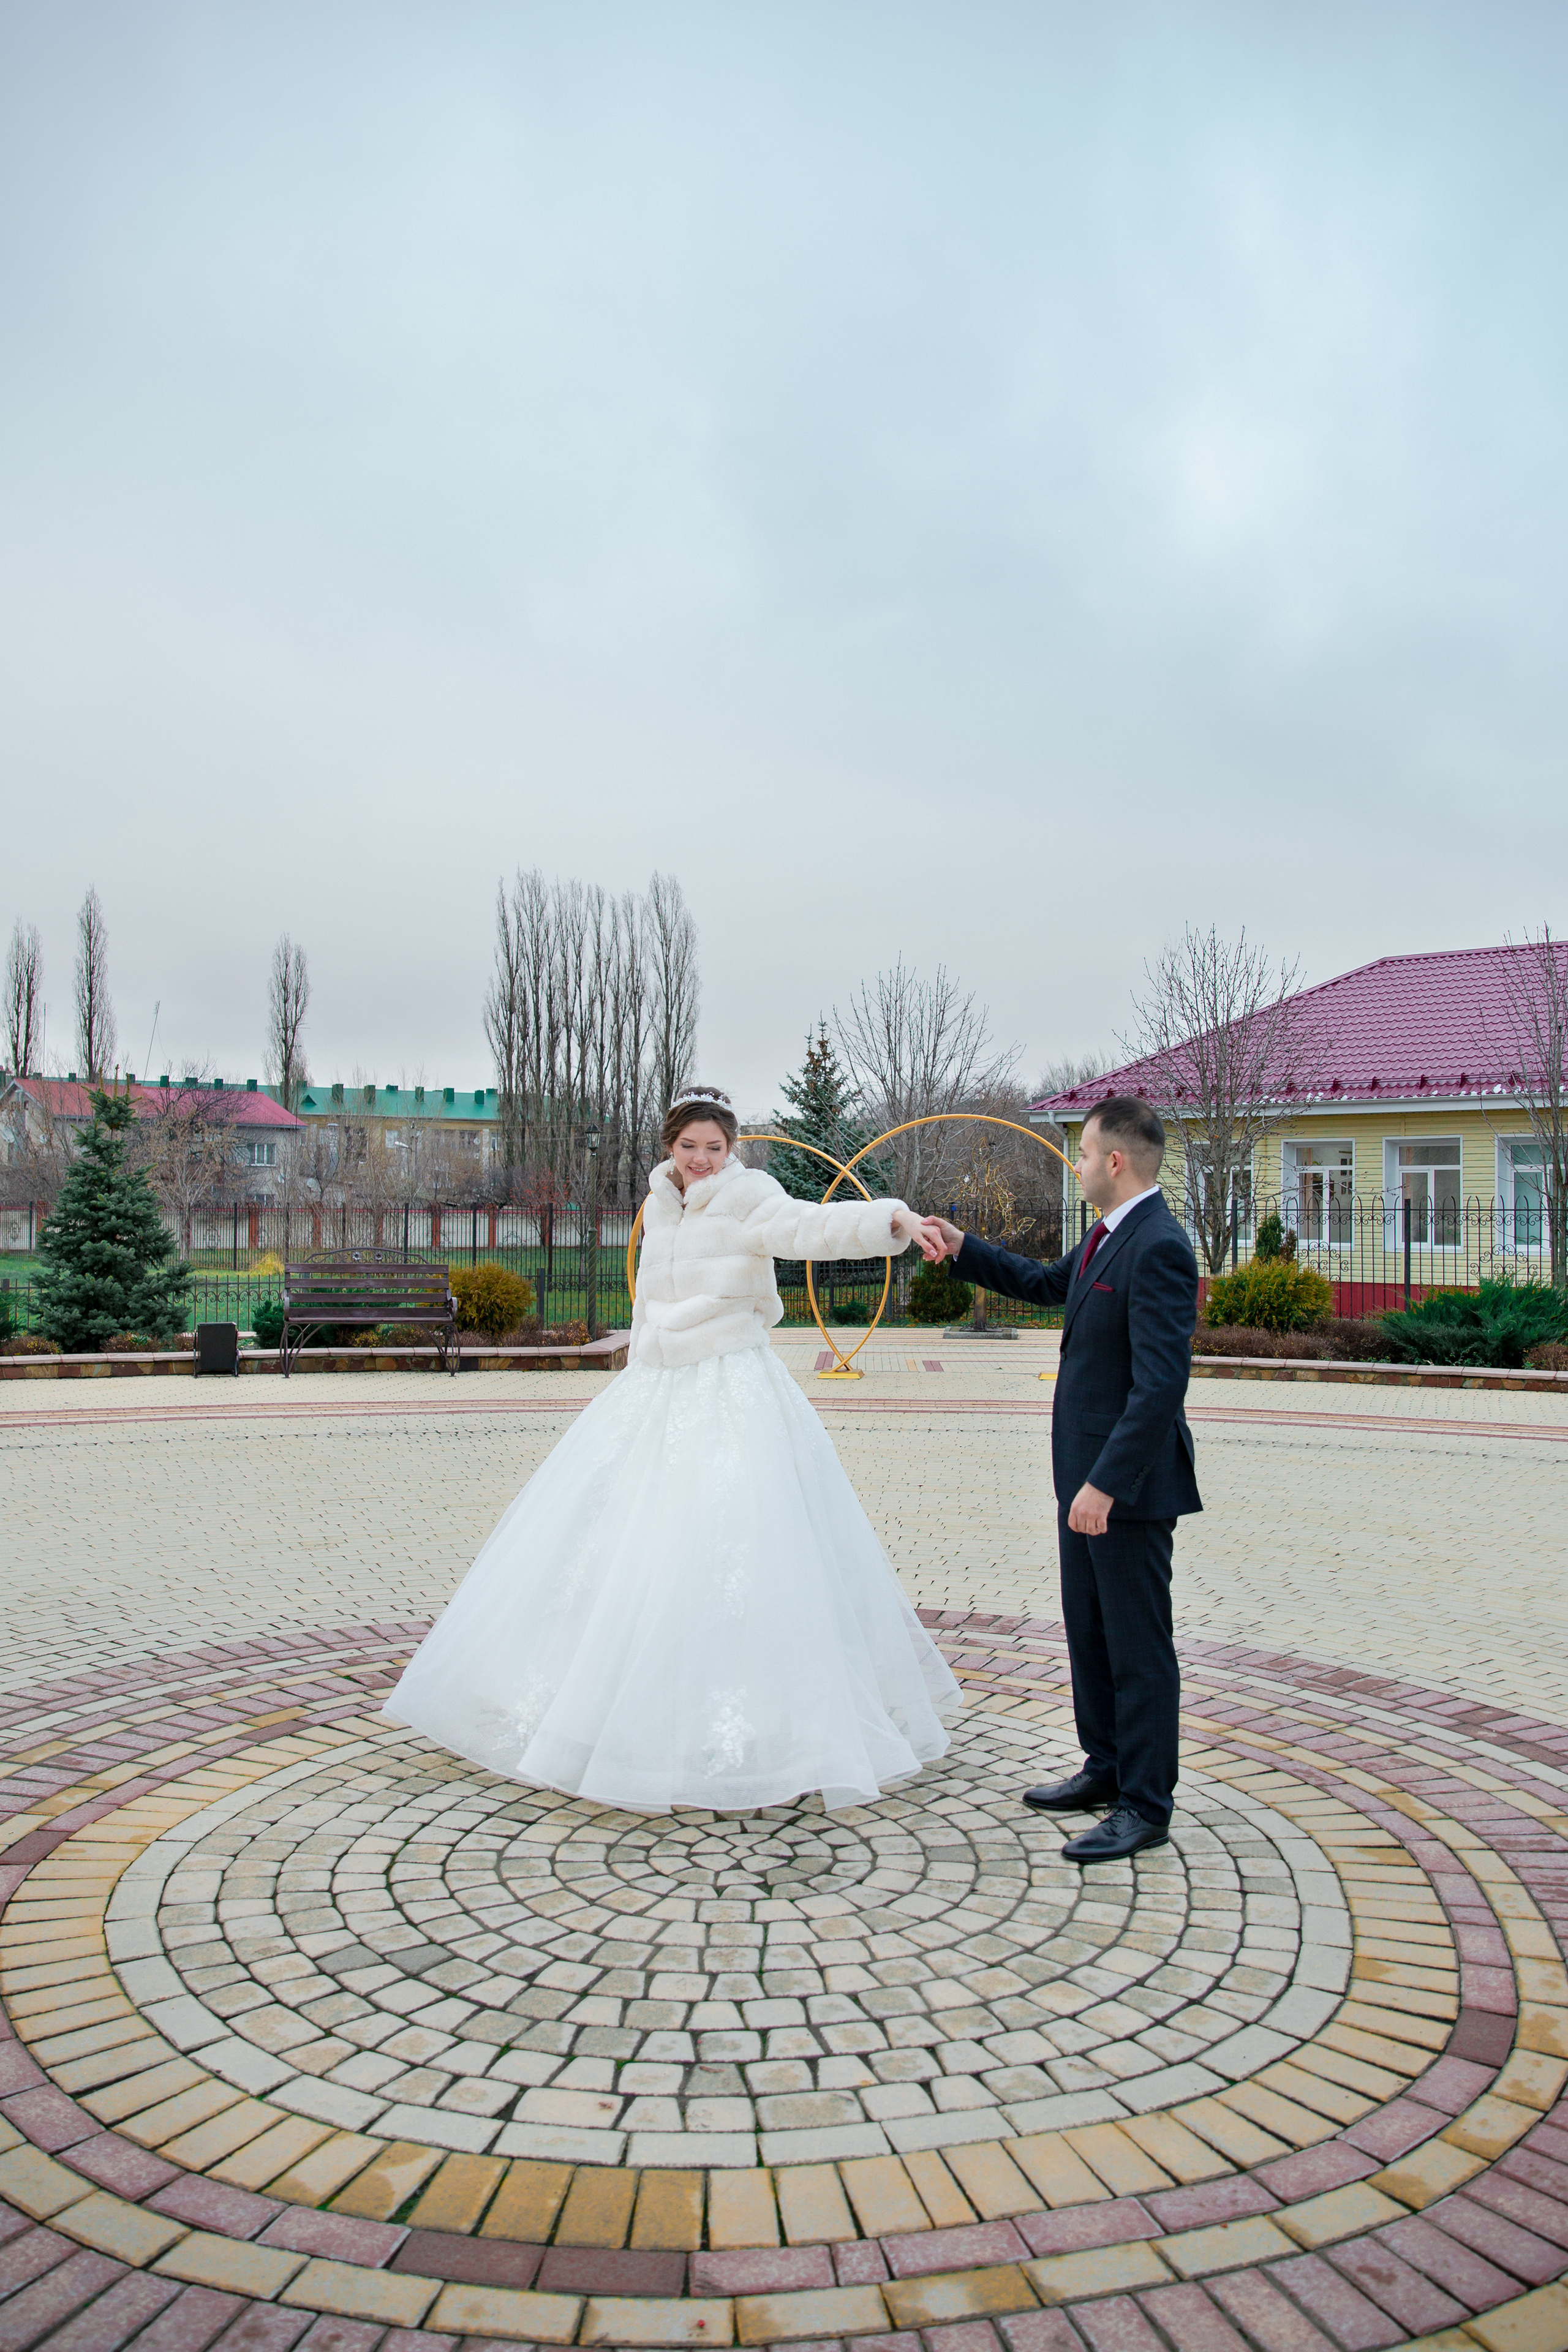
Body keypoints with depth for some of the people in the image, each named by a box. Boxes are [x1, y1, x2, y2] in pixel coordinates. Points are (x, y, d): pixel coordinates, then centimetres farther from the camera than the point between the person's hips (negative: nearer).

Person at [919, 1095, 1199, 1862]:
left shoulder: (1158, 1248, -22)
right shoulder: (1108, 1237, 9)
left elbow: (1162, 1382, -27)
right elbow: (1048, 1284, 29)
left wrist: (1108, 1482, -28)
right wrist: (964, 1249, 23)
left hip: (1129, 1480, -10)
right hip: (1089, 1473, 10)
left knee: (1138, 1645, 2)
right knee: (1087, 1631, 20)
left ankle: (1146, 1806, 15)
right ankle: (1107, 1770, 35)